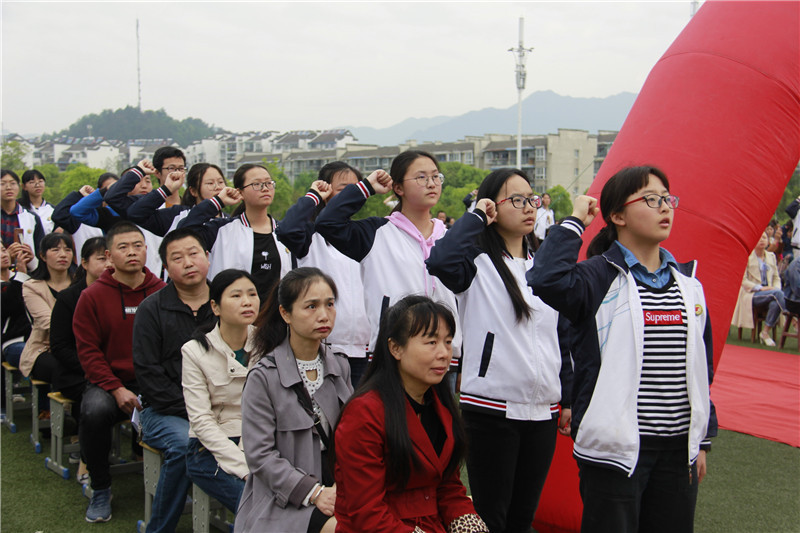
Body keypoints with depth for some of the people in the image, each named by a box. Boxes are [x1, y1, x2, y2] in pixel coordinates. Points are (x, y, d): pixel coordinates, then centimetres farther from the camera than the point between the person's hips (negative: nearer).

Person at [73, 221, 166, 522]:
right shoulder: (93, 296, 1)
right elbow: (88, 351, -1)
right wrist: (117, 389, -13)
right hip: (109, 382, 0)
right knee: (95, 411, -32)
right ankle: (100, 490, -7)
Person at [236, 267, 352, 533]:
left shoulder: (340, 367, 11)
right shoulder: (264, 377, -7)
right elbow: (259, 455, -10)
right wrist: (314, 492, -18)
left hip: (335, 491, 5)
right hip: (283, 502, -5)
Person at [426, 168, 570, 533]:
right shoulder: (479, 263, -5)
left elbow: (561, 337, 17)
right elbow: (440, 260, -29)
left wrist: (568, 398, 13)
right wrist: (476, 216, -14)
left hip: (542, 410, 6)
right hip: (491, 408, -5)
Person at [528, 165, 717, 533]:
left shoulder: (687, 282, 11)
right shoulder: (600, 276, -8)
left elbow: (702, 366, 15)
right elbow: (547, 279, -31)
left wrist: (702, 439, 14)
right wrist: (575, 220, -17)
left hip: (678, 447, 6)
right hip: (617, 446, -6)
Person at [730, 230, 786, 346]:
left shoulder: (771, 256, 19)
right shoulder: (747, 256, 1)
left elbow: (776, 277, 18)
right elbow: (743, 280, -5)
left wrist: (776, 288, -5)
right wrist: (760, 288, -18)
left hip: (770, 293, 4)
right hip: (752, 294, -4)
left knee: (775, 303, -34)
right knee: (778, 293, -34)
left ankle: (766, 332, -22)